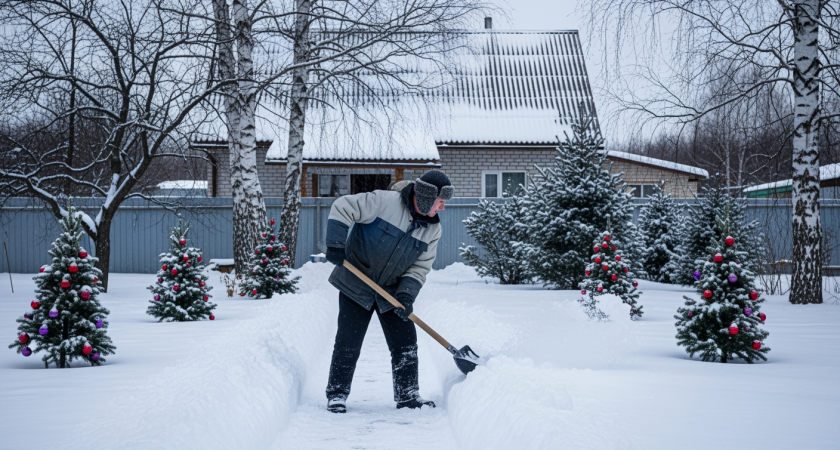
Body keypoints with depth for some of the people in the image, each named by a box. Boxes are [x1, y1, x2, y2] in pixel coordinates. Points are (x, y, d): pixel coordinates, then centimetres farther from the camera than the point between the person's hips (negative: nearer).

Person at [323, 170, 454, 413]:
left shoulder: (432, 229, -3)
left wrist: (406, 295, -17)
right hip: (356, 285, -5)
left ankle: (407, 394, 15)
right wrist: (336, 245, -25)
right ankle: (337, 393, 12)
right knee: (348, 343, -1)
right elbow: (342, 208, -18)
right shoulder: (385, 201, -20)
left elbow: (419, 268, -3)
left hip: (392, 291, 5)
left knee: (405, 342, 3)